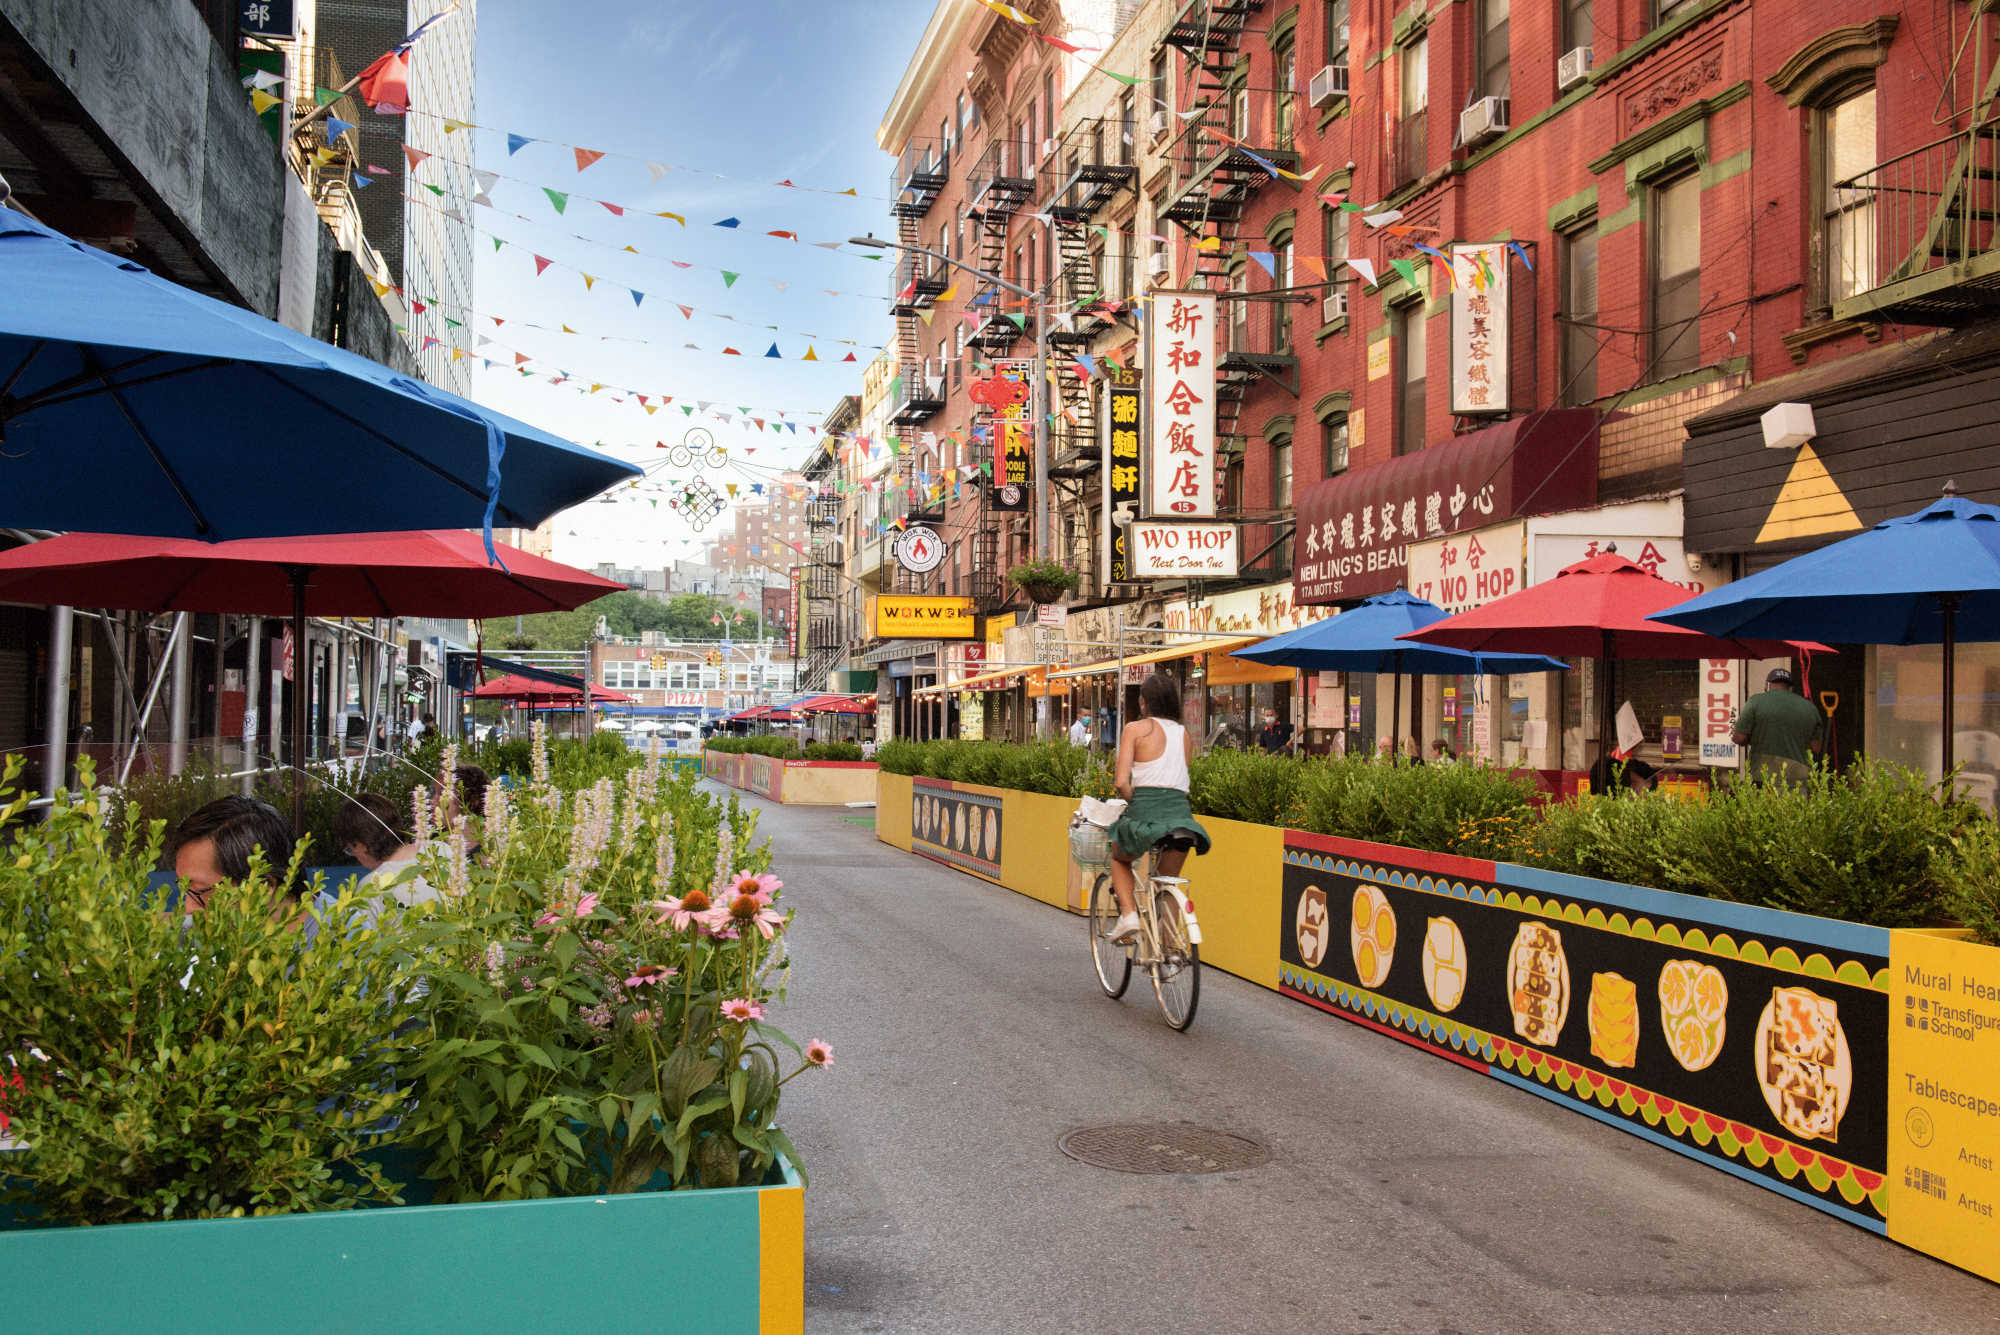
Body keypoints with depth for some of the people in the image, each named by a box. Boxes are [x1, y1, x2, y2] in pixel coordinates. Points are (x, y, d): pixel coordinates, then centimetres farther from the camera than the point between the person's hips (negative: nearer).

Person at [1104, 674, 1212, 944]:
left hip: (1145, 810, -4)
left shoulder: (1136, 729, 1)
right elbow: (1180, 777, 14)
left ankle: (1128, 914, 8)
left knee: (1119, 859, 27)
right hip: (1180, 812, 4)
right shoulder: (1184, 734, 16)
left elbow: (1122, 782, -7)